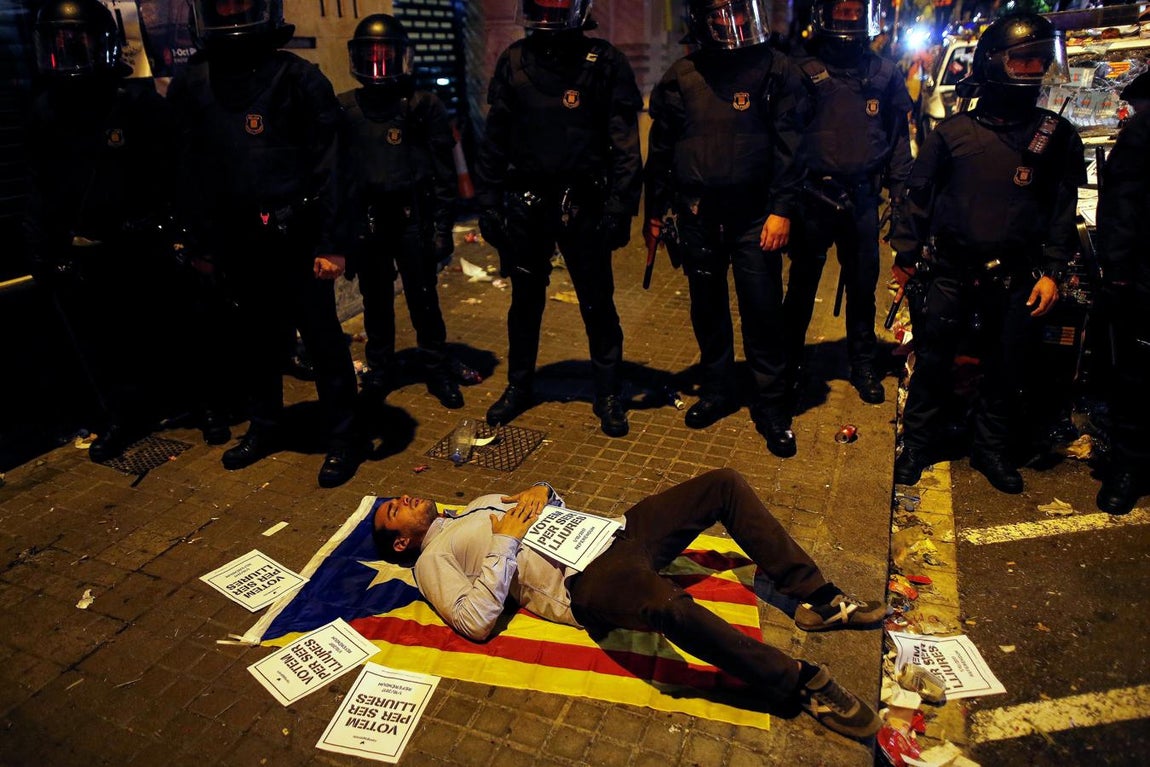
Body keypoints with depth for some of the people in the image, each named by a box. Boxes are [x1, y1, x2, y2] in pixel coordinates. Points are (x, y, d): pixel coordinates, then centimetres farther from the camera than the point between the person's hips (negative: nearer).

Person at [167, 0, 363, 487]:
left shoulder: (295, 78, -4)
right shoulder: (191, 87, 9)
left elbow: (327, 164, -8)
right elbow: (190, 173, 14)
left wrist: (330, 242, -13)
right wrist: (203, 242, 14)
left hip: (295, 241, -5)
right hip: (236, 245, 5)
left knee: (322, 341, 0)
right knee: (258, 342, 17)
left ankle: (343, 438, 13)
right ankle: (266, 427, 34)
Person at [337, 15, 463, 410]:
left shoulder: (424, 106, 2)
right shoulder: (345, 109, 8)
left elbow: (444, 172, 0)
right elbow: (335, 170, 11)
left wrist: (442, 225, -6)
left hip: (413, 218, -2)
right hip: (365, 221, 2)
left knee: (424, 300, 2)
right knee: (376, 301, 11)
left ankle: (438, 373, 14)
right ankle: (377, 371, 24)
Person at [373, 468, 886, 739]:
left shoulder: (480, 506, 29)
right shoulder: (432, 560, 7)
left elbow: (549, 499, 30)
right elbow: (477, 622, -9)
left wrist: (539, 493, 7)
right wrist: (504, 542, -9)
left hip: (609, 532, 8)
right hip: (583, 582, -8)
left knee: (724, 484, -4)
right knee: (668, 605, -41)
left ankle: (817, 599, 0)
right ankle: (801, 682, -22)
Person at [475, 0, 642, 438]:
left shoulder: (604, 63, -2)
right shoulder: (514, 61, 7)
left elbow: (624, 144, -6)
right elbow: (495, 139, 9)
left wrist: (619, 206, -13)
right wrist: (488, 201, 5)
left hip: (582, 205, -3)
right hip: (525, 204, 3)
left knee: (597, 304, 4)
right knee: (525, 301, 15)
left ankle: (608, 394, 20)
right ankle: (519, 386, 32)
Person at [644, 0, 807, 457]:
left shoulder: (775, 71, -1)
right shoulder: (682, 76, 6)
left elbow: (789, 147, -5)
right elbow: (661, 148, 11)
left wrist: (782, 210, -14)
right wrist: (654, 210, 11)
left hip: (754, 215, -3)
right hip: (697, 214, 3)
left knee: (763, 312, -3)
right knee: (707, 309, 12)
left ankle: (772, 408, 11)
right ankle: (716, 392, 30)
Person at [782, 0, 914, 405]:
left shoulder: (885, 74, 11)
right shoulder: (803, 72, 2)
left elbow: (899, 135, 13)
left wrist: (900, 191, 8)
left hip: (862, 198, 3)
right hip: (813, 196, -2)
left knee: (863, 285, 10)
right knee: (802, 284, 5)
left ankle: (864, 364, 24)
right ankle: (789, 361, 18)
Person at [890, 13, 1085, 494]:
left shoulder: (1057, 137, 5)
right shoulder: (953, 131, 2)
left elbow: (1063, 211, 7)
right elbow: (919, 195, 5)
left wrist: (1052, 271, -1)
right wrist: (905, 254, 3)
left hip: (1015, 278, 2)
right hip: (949, 270, -1)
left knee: (1007, 370, 10)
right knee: (932, 362, 4)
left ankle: (992, 449, 27)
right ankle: (916, 443, 19)